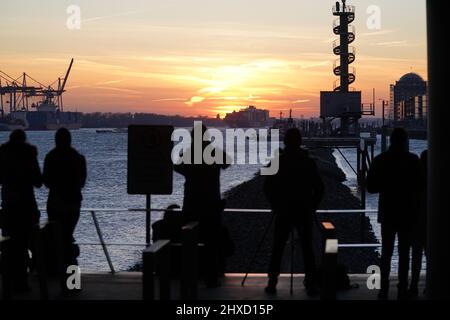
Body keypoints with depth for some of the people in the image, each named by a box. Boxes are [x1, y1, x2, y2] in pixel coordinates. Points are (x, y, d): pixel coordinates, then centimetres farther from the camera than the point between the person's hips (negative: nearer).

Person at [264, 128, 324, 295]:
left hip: (283, 212, 0)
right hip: (305, 212, 0)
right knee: (307, 248, 6)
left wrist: (275, 205, 10)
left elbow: (267, 187, -1)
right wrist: (312, 207, 8)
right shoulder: (309, 163, -3)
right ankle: (311, 284, 4)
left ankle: (272, 283, 6)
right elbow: (319, 188, -2)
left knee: (277, 249, 8)